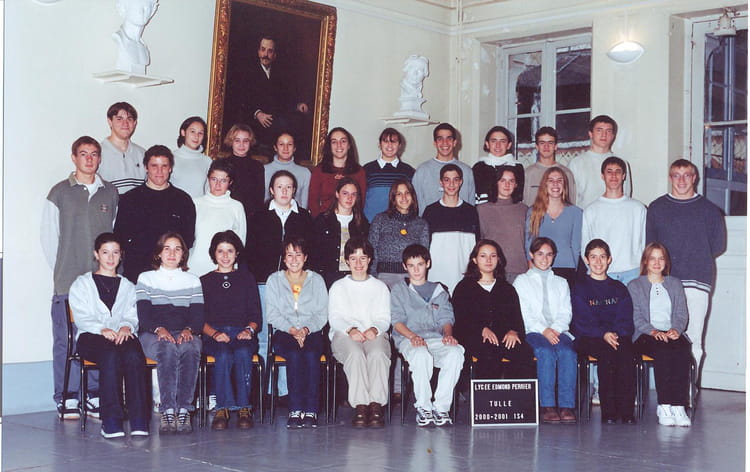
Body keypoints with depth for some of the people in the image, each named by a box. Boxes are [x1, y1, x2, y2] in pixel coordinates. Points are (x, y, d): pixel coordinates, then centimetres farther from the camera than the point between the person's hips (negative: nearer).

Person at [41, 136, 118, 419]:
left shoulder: (110, 193, 12)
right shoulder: (60, 193, 5)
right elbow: (48, 236, 5)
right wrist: (61, 270, 1)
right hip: (68, 281, -2)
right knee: (66, 340, 0)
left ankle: (95, 396, 11)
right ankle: (67, 398, 9)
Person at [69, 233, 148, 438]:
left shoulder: (127, 286, 29)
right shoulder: (82, 284, 20)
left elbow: (133, 315, 14)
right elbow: (81, 318, 4)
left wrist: (126, 327, -11)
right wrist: (102, 329, -17)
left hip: (122, 335, 2)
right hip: (90, 337, -2)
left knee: (134, 355, -35)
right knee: (110, 355, -38)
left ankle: (139, 422, -42)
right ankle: (111, 422, -42)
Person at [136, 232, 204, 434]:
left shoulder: (193, 281, 21)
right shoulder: (146, 278, 15)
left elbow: (198, 315, 9)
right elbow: (143, 315, 3)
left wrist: (189, 330, -14)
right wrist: (158, 329, -18)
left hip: (185, 334, 1)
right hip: (153, 335, -1)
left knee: (190, 349, -36)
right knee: (168, 349, -38)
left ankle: (184, 410, -39)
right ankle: (167, 411, -42)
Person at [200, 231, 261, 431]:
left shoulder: (247, 278, 20)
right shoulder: (204, 281, 18)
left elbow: (256, 314, 14)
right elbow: (200, 318, 8)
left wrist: (248, 330, -8)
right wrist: (214, 333, -11)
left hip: (243, 334, 0)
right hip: (214, 335, 0)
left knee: (243, 354, -35)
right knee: (224, 356, -36)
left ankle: (244, 407, -32)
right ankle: (222, 407, -33)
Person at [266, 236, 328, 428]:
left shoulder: (316, 280, 14)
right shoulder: (274, 280, 13)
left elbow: (322, 315, 6)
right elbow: (272, 314, 3)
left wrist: (306, 329, -13)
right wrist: (291, 330, -13)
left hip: (312, 332, 0)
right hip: (283, 333, 0)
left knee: (311, 354, -33)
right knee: (294, 354, -34)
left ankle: (311, 411, -35)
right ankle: (295, 410, -35)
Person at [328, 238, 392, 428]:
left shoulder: (380, 287, 24)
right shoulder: (338, 287, 22)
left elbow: (384, 318, 11)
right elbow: (334, 318, 7)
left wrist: (374, 329, -14)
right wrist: (350, 329, -15)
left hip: (375, 334, 1)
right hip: (344, 334, 0)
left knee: (378, 354, -36)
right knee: (355, 354, -37)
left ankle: (376, 405, -42)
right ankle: (360, 406, -41)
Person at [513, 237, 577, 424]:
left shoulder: (561, 283, 26)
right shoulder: (522, 281, 16)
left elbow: (566, 313, 14)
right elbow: (523, 313, 3)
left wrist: (555, 329, -8)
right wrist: (543, 330, -13)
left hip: (559, 331, 2)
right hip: (532, 332, -2)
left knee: (568, 352, -33)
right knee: (546, 352, -36)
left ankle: (567, 406, -37)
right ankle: (547, 406, -37)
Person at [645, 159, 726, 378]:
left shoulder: (708, 209, 9)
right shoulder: (656, 208, 12)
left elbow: (718, 244, 13)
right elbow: (649, 245, 15)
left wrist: (696, 259, 10)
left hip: (697, 284, 0)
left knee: (693, 341, -4)